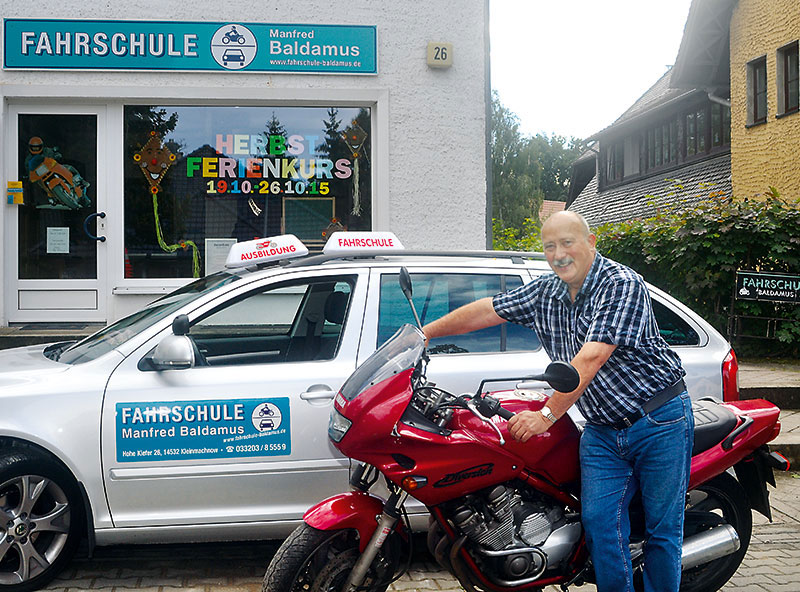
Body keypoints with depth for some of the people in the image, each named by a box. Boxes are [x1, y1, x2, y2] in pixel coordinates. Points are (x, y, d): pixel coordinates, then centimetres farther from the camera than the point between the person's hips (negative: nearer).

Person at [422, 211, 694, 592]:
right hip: (601, 430, 6)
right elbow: (487, 310, 14)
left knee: (661, 529, 2)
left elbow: (590, 358, -26)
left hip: (658, 421, -6)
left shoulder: (621, 284, -18)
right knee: (599, 522, -3)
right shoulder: (544, 293, 5)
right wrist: (425, 332, 15)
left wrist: (546, 415, -27)